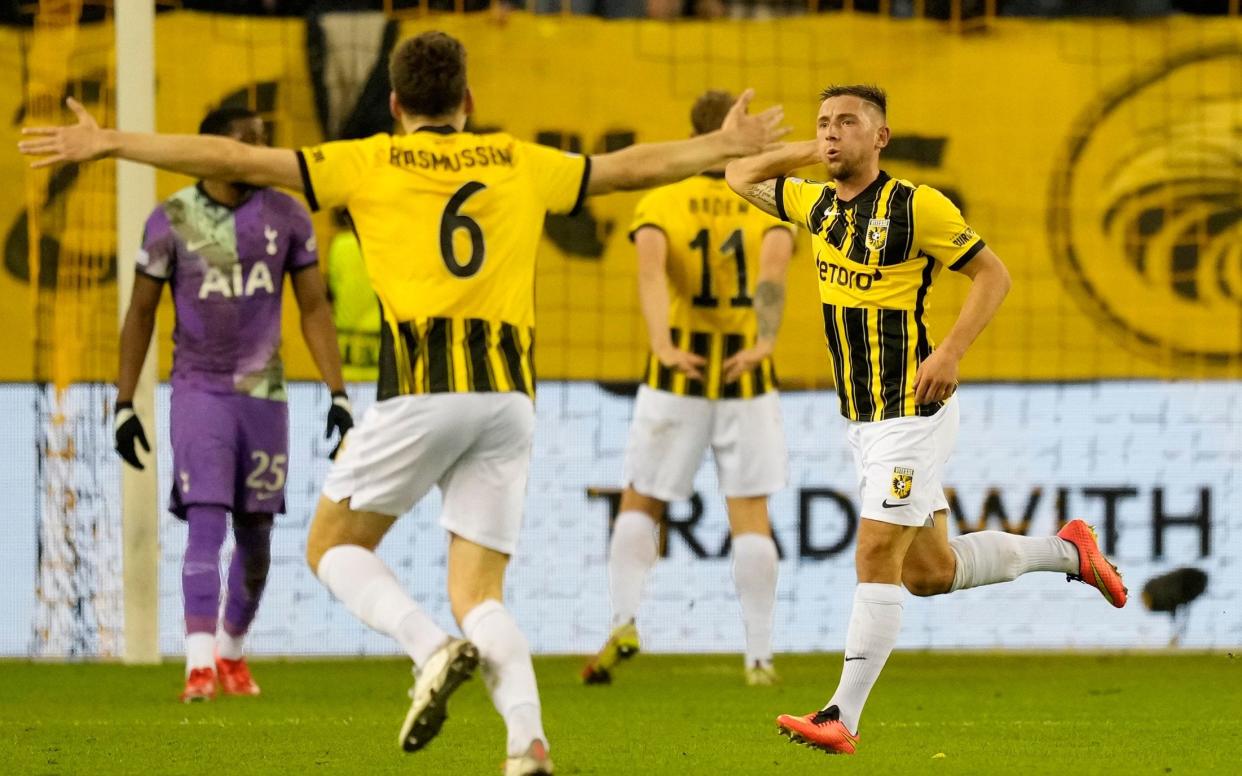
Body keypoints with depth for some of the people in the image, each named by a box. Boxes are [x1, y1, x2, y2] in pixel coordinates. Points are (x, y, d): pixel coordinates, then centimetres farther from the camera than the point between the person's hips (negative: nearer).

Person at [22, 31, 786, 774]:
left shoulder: (371, 163, 7)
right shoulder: (518, 163, 16)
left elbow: (237, 159, 5)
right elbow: (632, 166, 29)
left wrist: (111, 144, 9)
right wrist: (723, 147, 45)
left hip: (423, 389, -3)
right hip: (509, 395, 3)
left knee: (335, 547, 15)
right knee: (478, 593, 7)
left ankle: (434, 648, -13)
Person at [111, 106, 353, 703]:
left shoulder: (285, 217, 2)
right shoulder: (172, 220, -4)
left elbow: (314, 310, 7)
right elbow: (140, 313, 3)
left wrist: (337, 395, 0)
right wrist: (124, 404, 1)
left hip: (263, 393, 3)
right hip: (199, 391, -3)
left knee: (255, 534, 9)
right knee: (206, 525, -15)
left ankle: (232, 652, 28)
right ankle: (199, 665, -21)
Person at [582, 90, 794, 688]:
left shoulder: (660, 205, 2)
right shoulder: (768, 208, 3)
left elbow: (650, 263, -19)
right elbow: (774, 261, -18)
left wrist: (663, 346, -30)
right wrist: (765, 340, -30)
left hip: (678, 369, -1)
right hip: (748, 375, 1)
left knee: (641, 503, 11)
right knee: (749, 513, 4)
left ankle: (624, 620, -9)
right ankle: (759, 656, 1)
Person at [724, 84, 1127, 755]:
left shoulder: (915, 205, -12)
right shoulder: (816, 203, 8)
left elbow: (993, 274, -8)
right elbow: (740, 177, 23)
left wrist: (950, 352, -20)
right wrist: (805, 152, 9)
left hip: (913, 411, -8)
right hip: (864, 419, 8)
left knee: (876, 559, -11)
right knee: (929, 571, 14)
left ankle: (842, 718, -11)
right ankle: (1068, 552, 33)